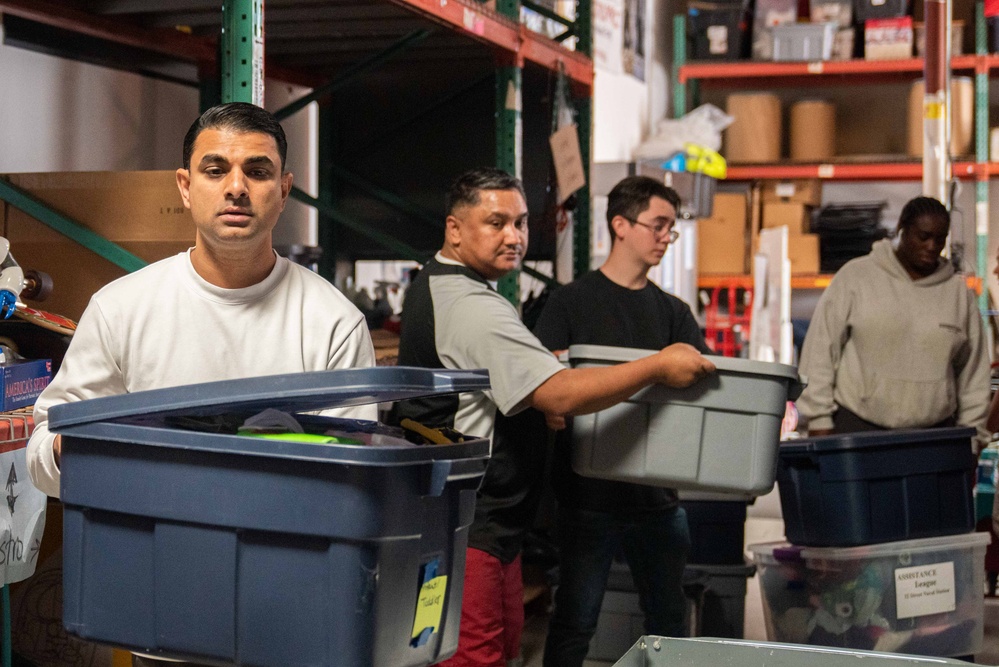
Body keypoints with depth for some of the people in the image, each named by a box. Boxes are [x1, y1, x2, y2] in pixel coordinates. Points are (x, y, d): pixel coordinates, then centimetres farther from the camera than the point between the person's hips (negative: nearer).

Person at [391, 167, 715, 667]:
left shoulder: (431, 286, 15)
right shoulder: (475, 308, -20)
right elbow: (560, 396, -26)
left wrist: (535, 402, 13)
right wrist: (658, 367, -20)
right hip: (467, 524, -11)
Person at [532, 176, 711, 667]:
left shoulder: (673, 312, 13)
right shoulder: (572, 302, -1)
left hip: (657, 494, 5)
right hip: (590, 493, -5)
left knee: (668, 618, 13)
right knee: (575, 621, 2)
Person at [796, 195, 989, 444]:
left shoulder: (959, 293, 12)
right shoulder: (855, 276, 3)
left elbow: (974, 371, 17)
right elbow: (821, 348, 1)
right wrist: (819, 418, -4)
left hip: (932, 430, 3)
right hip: (856, 425, -2)